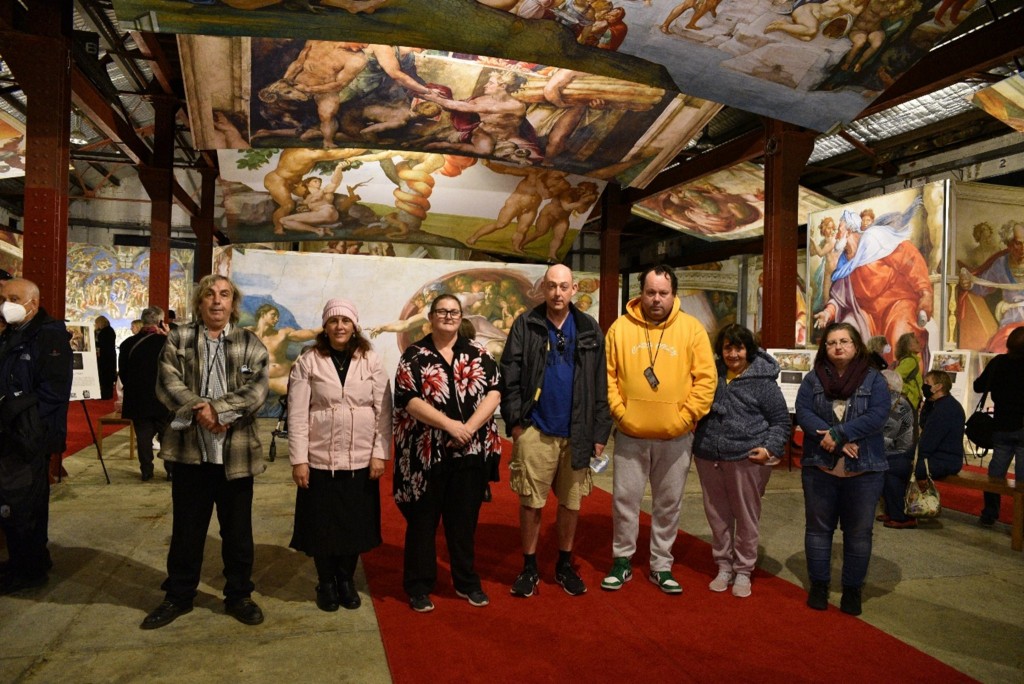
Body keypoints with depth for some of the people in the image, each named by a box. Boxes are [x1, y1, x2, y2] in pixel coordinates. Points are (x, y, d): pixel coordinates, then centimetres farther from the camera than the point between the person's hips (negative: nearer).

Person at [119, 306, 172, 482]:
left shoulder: (128, 344, -2)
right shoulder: (166, 342, -13)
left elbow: (123, 373, 4)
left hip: (138, 399, 2)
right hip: (163, 399, -2)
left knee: (143, 436, 8)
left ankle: (146, 471, 11)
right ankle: (171, 469, 11)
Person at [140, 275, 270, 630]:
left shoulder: (250, 344, 3)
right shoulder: (178, 339, 7)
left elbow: (257, 389, -9)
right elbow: (167, 382, -6)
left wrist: (218, 409, -21)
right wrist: (199, 410, -20)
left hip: (236, 452, 0)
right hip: (191, 450, 1)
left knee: (238, 531, 11)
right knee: (186, 530, 13)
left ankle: (239, 595, 27)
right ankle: (178, 596, 31)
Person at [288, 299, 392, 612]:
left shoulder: (371, 361, 2)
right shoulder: (307, 361, -2)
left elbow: (383, 411, 1)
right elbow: (297, 413, -4)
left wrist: (380, 453, -5)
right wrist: (298, 459, -8)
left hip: (361, 460, 1)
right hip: (320, 459, -1)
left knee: (356, 524, 9)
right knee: (322, 525, 9)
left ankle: (346, 580, 31)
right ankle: (326, 583, 30)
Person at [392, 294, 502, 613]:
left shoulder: (479, 354, 8)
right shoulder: (414, 356, 0)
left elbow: (494, 392, -2)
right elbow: (410, 400, -10)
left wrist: (470, 426, -16)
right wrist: (449, 424, -18)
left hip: (470, 453, 2)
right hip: (426, 454, -2)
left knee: (464, 520, 12)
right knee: (422, 520, 7)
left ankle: (467, 582, 28)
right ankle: (419, 586, 22)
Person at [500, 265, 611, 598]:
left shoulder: (589, 330, 5)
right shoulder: (525, 325, -1)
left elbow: (600, 385, 5)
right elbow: (510, 376, -2)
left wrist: (600, 432, 1)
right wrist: (515, 420, -9)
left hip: (577, 432, 2)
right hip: (535, 431, -2)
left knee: (571, 502, 12)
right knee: (531, 502, 6)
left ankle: (565, 564, 30)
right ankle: (529, 567, 22)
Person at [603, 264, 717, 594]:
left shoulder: (692, 328, -2)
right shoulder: (620, 328, -1)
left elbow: (706, 379, -3)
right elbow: (608, 376, 1)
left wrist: (685, 417, -10)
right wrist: (620, 413, -8)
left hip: (675, 438, 0)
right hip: (630, 435, 0)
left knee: (668, 504, 12)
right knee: (624, 499, 8)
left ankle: (661, 566, 28)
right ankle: (622, 561, 26)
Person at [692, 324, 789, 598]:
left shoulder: (762, 381, -3)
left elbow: (781, 422, 2)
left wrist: (770, 447, -12)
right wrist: (698, 440, 16)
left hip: (747, 459, -4)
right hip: (709, 456, 4)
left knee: (746, 516, 5)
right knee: (717, 515, 11)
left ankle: (743, 571, 21)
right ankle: (724, 566, 27)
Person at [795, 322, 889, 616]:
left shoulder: (874, 379, 0)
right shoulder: (813, 379, 4)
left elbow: (877, 415, -13)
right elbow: (803, 412, -8)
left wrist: (838, 433, -22)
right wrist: (834, 442, -20)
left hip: (863, 469, -1)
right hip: (819, 467, 1)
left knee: (858, 532, 8)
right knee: (818, 528, 9)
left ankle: (852, 589, 22)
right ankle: (818, 585, 23)